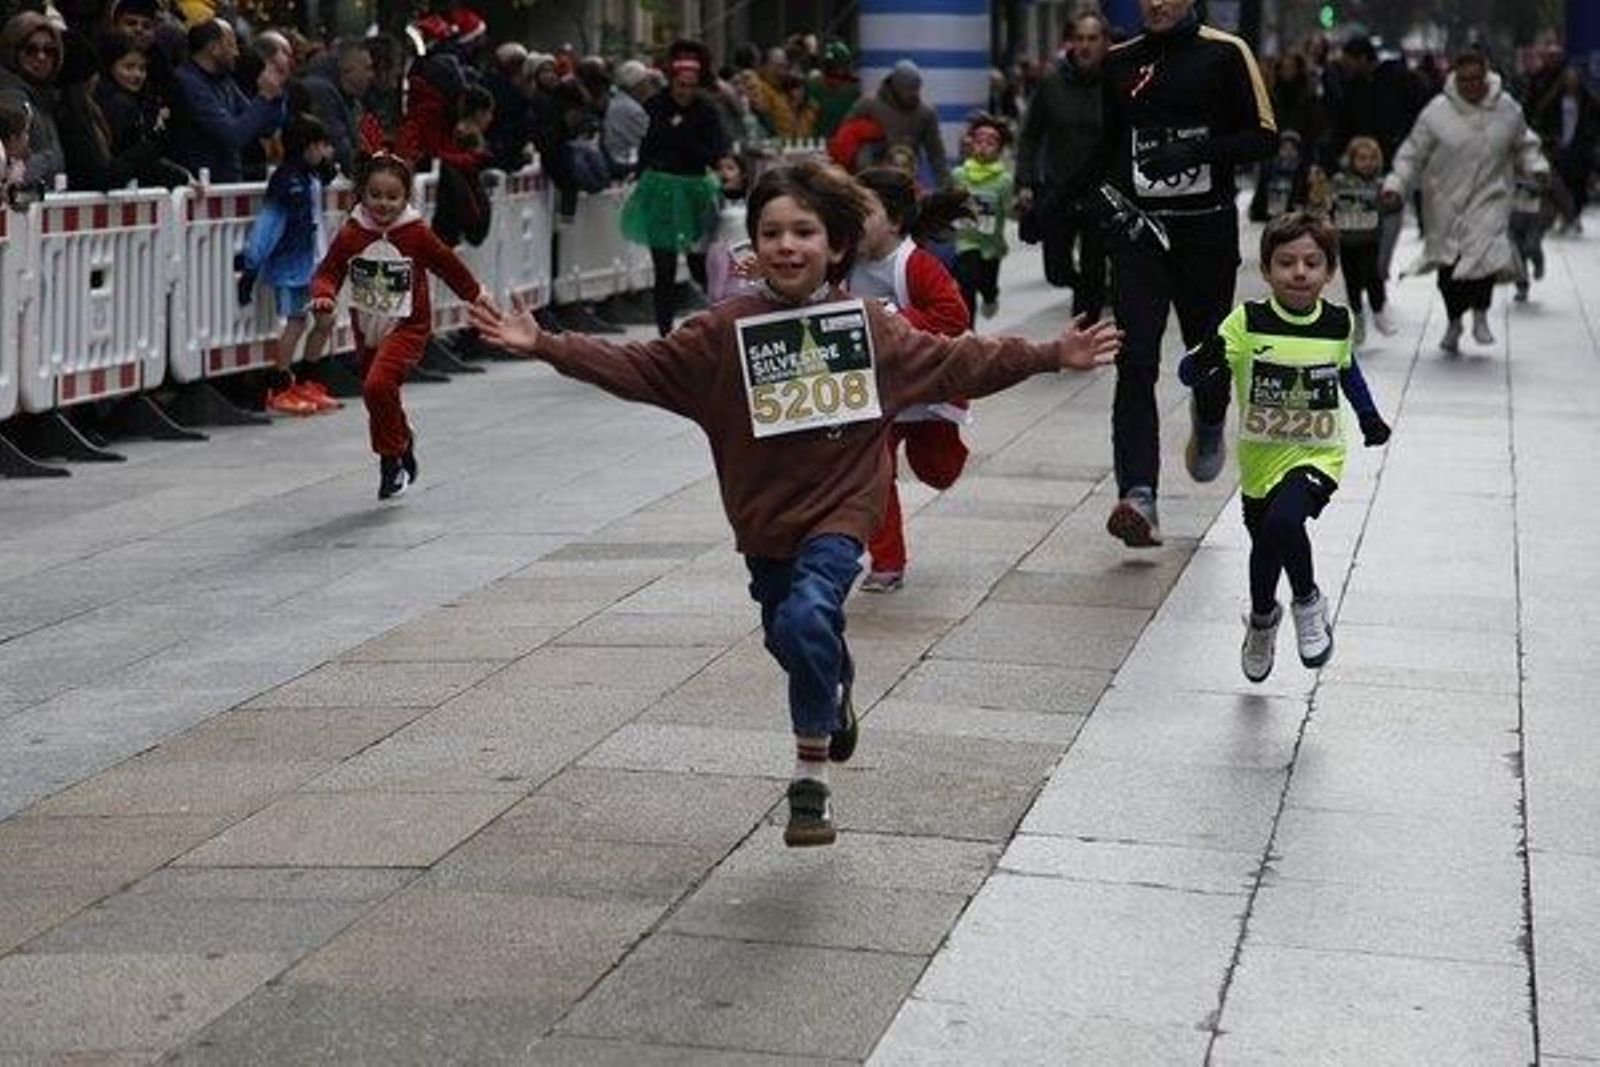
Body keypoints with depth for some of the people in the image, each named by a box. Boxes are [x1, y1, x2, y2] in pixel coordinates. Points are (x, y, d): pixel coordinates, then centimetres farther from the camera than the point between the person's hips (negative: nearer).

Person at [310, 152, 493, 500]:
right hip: (367, 328, 5)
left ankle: (392, 458, -7)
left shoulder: (417, 234, -12)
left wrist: (476, 295, 15)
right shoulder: (350, 234, -7)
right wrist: (323, 298, -26)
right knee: (376, 394, 18)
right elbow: (328, 272, -4)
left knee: (377, 385, -25)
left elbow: (448, 265, 3)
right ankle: (402, 442, 46)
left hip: (406, 327, -4)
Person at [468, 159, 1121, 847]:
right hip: (765, 520, 3)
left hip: (839, 512, -3)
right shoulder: (725, 331, -5)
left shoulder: (872, 328, -1)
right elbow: (637, 368, -7)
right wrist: (542, 346, -16)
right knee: (790, 640, 18)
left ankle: (811, 783, -14)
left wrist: (1052, 355, 7)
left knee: (807, 618, -25)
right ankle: (837, 696, 55)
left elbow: (958, 363, 9)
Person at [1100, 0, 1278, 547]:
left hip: (1207, 228, -1)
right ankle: (1138, 496, -19)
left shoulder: (1225, 53, -2)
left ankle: (1208, 428, 49)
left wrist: (1197, 152, -19)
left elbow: (1264, 136, -4)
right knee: (1135, 363, -12)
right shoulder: (1119, 62, 9)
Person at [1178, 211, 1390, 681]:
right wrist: (1206, 362, -43)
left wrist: (1370, 418, 19)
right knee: (1264, 548, 19)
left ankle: (1308, 603, -3)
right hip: (1260, 459, 1)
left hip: (1316, 455, -1)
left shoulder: (1338, 324, -6)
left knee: (1284, 521, -30)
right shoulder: (1248, 322, -14)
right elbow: (1187, 372, -22)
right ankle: (1262, 619, 51)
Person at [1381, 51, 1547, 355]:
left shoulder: (1508, 110, 0)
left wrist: (1537, 167, 1)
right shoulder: (1437, 112, -9)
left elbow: (1524, 145, 16)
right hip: (1446, 201, 0)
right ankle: (1454, 321, 31)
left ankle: (1480, 313, 8)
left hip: (1489, 198, 0)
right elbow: (1412, 153, -3)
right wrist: (1395, 182, -14)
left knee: (1486, 254, -18)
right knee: (1449, 265, 6)